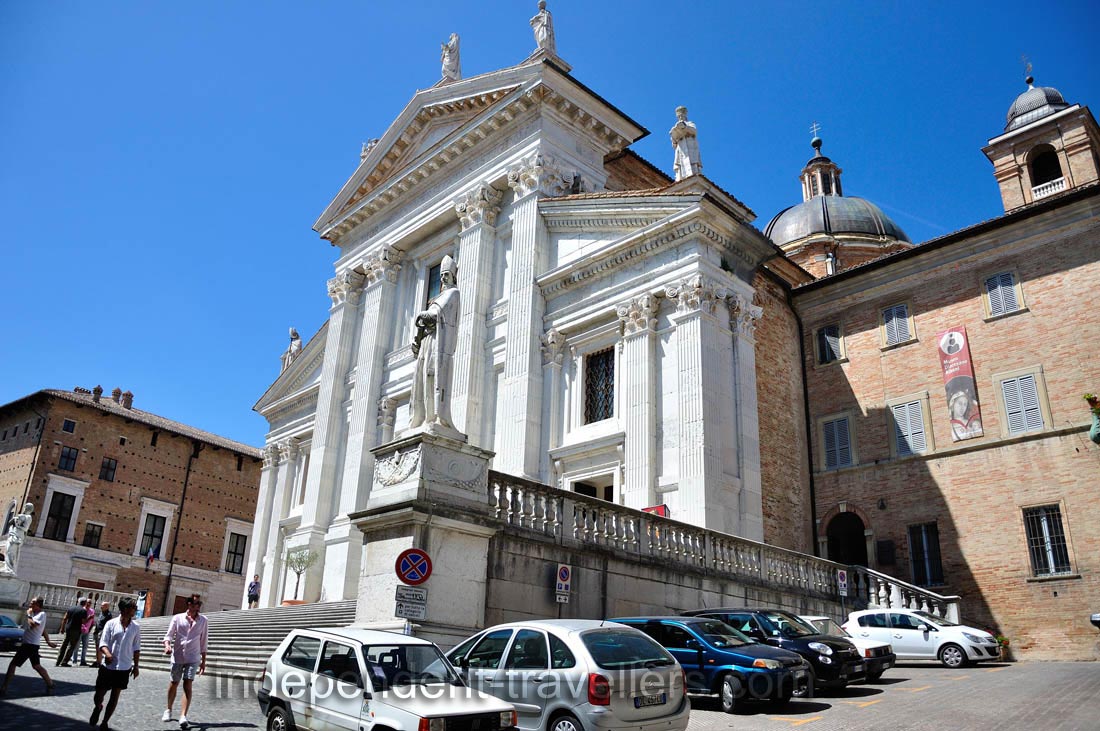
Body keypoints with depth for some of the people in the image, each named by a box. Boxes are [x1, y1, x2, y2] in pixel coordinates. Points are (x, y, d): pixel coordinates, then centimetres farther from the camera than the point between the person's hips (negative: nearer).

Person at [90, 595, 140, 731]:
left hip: (124, 668, 1)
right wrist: (107, 653, -28)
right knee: (99, 695, 8)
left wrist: (135, 666, 8)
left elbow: (136, 648, 8)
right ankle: (98, 708, 42)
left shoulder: (136, 627, 1)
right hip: (108, 666, -1)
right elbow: (103, 643, -8)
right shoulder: (111, 623, -6)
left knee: (115, 696, 6)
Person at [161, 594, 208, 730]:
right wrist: (167, 645, -25)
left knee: (187, 685, -13)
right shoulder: (177, 618, -2)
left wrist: (203, 661, 8)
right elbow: (169, 635, -3)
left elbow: (203, 642, 8)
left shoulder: (203, 620, 2)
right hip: (177, 656, 1)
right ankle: (168, 710, 38)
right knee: (173, 684, 15)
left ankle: (183, 717, -16)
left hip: (193, 658, 0)